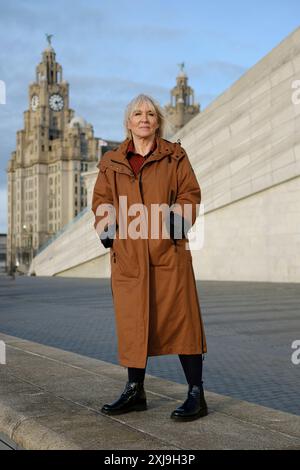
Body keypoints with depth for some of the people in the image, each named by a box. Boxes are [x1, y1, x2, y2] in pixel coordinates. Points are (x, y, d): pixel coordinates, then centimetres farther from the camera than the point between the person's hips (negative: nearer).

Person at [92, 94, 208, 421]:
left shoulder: (175, 156, 9)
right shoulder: (111, 162, 14)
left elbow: (190, 193, 6)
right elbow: (101, 199, 17)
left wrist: (177, 216, -13)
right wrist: (105, 225, -1)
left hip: (168, 250, -2)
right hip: (128, 252, 3)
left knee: (179, 317, -5)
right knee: (131, 321, 6)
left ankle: (196, 395, 1)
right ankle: (135, 391, 18)